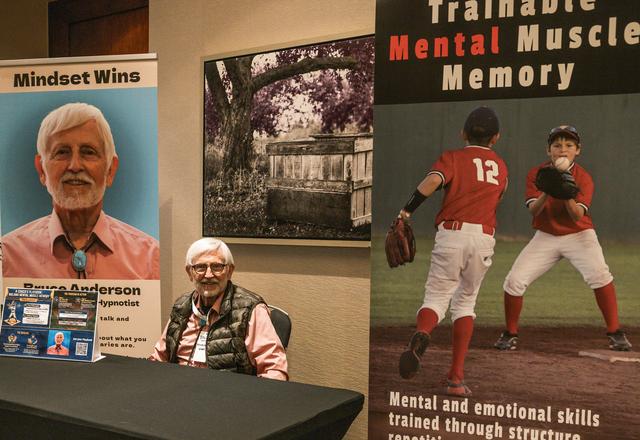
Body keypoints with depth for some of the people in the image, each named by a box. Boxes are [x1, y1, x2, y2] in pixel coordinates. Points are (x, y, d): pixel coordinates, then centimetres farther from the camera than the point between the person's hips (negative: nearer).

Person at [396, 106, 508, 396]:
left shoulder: (453, 157, 7)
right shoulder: (500, 166, 19)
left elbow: (433, 179, -14)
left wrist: (407, 210, -14)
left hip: (452, 232, -2)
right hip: (485, 237, 3)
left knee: (436, 297, 3)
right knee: (465, 301, 15)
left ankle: (421, 334, -33)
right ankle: (456, 378, 9)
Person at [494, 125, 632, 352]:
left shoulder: (583, 177, -11)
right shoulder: (536, 174, -7)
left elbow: (577, 216, -22)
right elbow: (533, 210, -18)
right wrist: (547, 190, -36)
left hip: (578, 234, -1)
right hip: (545, 237, 2)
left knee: (599, 274, -27)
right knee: (514, 281, -10)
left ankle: (615, 333, -11)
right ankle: (510, 334, 11)